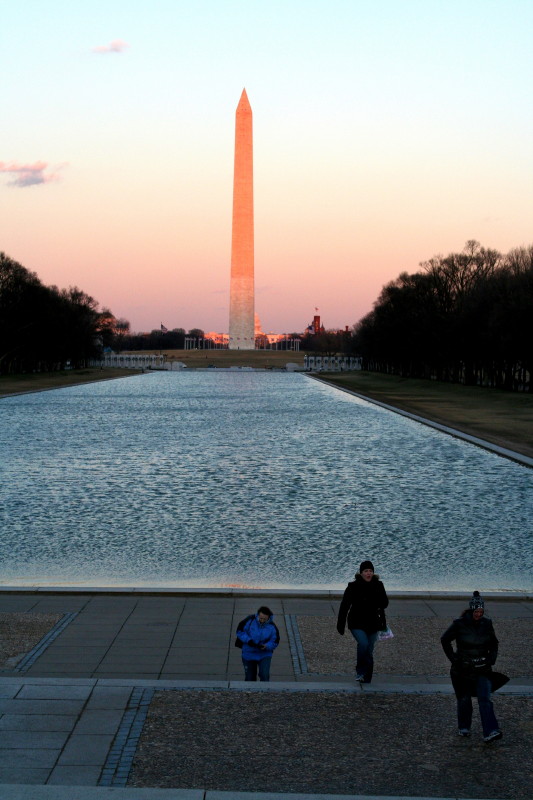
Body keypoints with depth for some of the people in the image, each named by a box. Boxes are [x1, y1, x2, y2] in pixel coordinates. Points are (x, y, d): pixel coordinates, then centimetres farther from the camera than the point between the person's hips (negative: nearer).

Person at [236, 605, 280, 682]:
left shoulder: (272, 626, -13)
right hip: (249, 654, 1)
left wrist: (266, 646, -25)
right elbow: (240, 631, -8)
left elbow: (275, 642, -5)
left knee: (264, 675, -21)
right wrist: (248, 640, -23)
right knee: (250, 678, 11)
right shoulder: (250, 620, -17)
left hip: (264, 655, -1)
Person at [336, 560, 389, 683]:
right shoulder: (353, 587, -6)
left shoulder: (378, 586, 1)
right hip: (357, 624, -3)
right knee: (363, 643, -26)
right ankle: (360, 671, -8)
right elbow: (344, 606, -3)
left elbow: (385, 604, -2)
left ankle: (366, 680, 19)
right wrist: (340, 625, -4)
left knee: (369, 652, 7)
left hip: (372, 624, 3)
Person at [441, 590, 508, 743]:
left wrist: (491, 658, -1)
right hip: (463, 668, -1)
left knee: (485, 699, -10)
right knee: (464, 699, 9)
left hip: (482, 668, 1)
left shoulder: (487, 624, 1)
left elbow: (494, 643, 14)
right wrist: (453, 658, -6)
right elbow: (445, 640, -2)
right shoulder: (459, 624, -9)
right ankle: (464, 727, 29)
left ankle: (490, 732, -17)